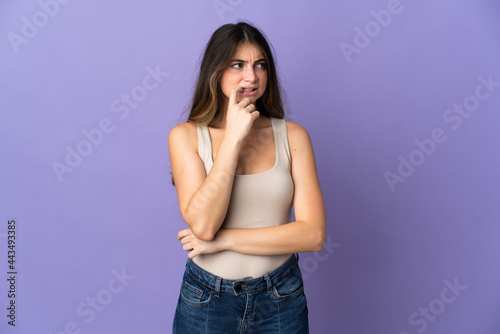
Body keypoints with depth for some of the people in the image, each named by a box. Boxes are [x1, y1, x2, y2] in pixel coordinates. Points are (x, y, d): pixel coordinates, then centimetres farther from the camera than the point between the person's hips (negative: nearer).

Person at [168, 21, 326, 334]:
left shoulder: (293, 135, -6)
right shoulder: (186, 135, -7)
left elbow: (313, 234, -12)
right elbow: (202, 224, -19)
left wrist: (223, 240, -15)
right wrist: (233, 138, -21)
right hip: (207, 300, 0)